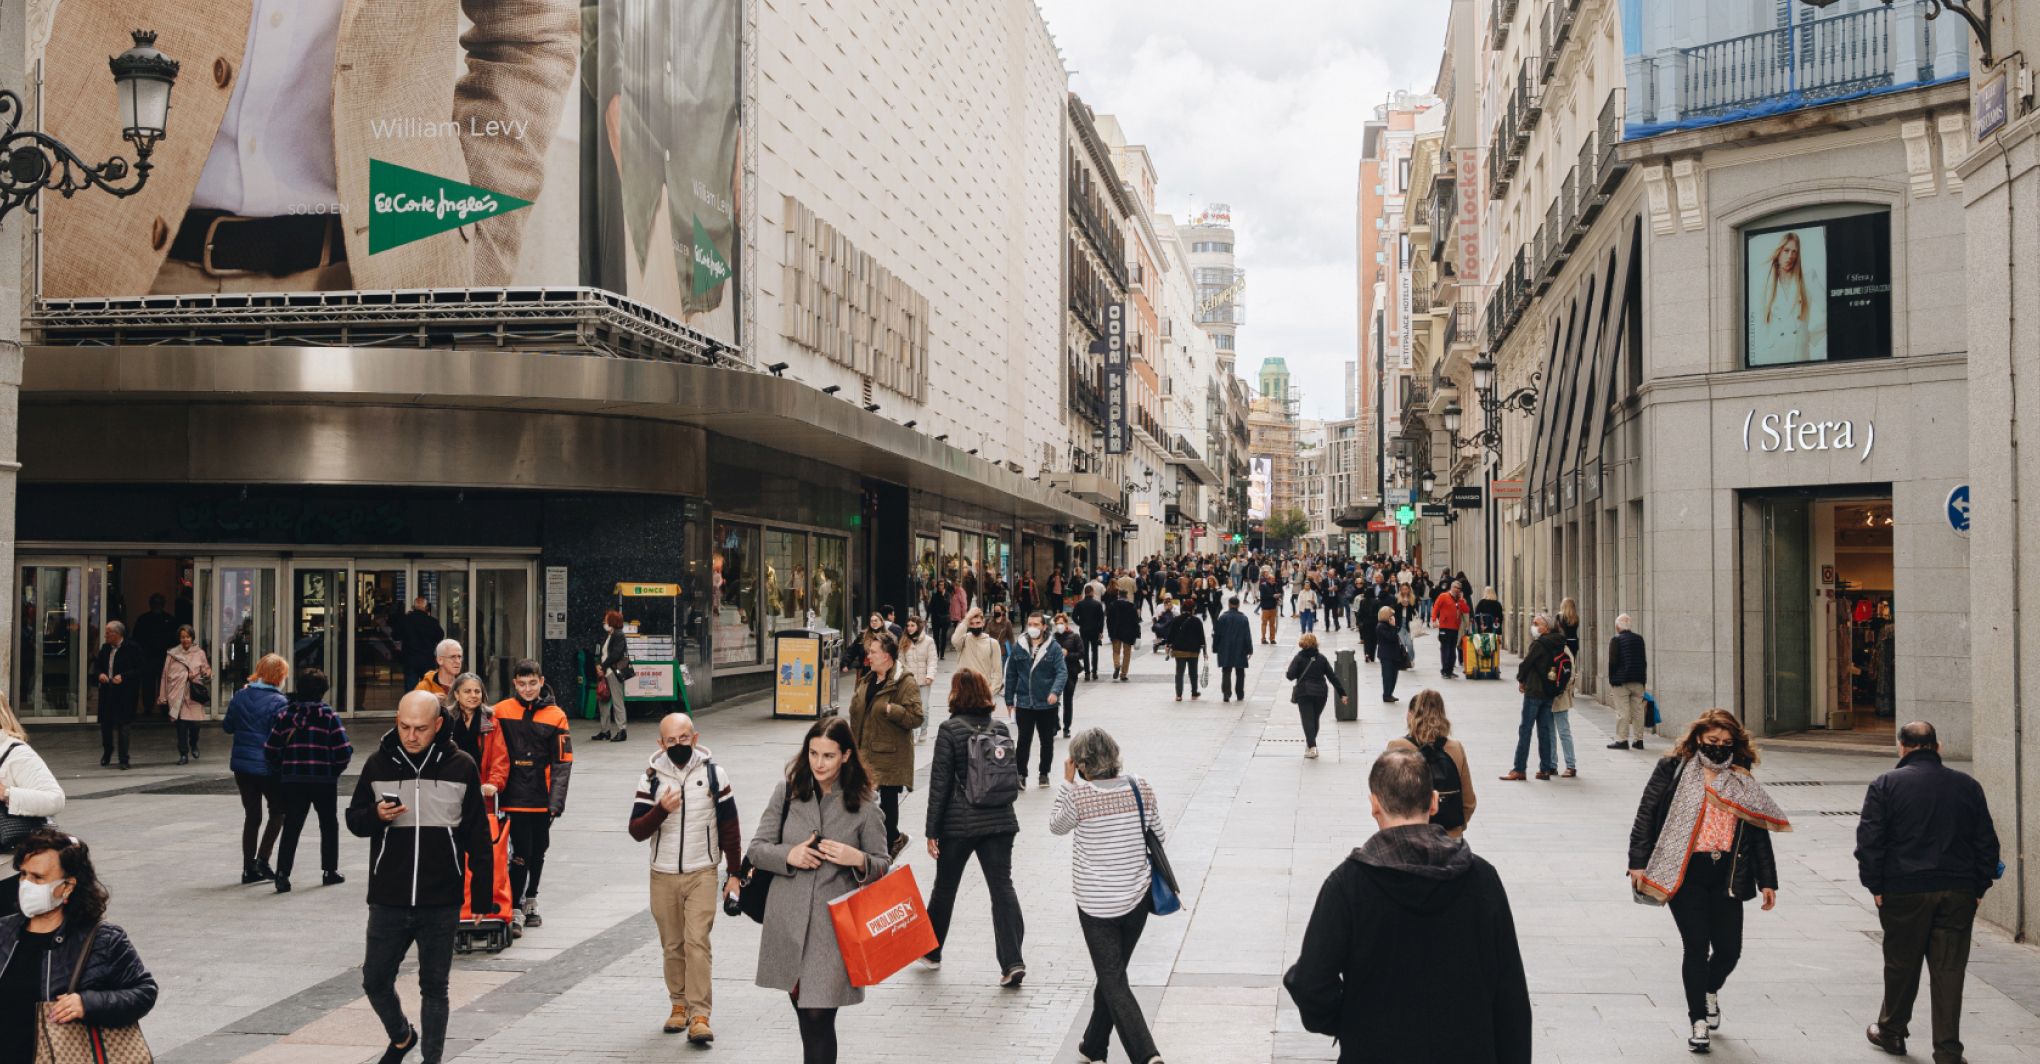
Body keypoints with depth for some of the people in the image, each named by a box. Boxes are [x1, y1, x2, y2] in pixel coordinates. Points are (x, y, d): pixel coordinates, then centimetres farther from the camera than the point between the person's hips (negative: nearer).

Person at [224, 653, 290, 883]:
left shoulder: (240, 696, 0)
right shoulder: (279, 702, -15)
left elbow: (228, 726, 9)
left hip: (242, 766, 5)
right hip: (268, 767, -5)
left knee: (251, 816, 13)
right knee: (278, 812, 14)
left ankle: (249, 868, 14)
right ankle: (262, 859, 2)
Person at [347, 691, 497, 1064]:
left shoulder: (460, 766, -4)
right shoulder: (378, 763, 0)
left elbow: (478, 838, 1)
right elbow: (354, 820, 8)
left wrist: (482, 897, 0)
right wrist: (376, 816, -15)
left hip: (441, 905, -2)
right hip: (388, 902, 2)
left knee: (434, 988, 7)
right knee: (375, 981, 10)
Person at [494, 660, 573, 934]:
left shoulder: (555, 716, -1)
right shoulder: (501, 711, -3)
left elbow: (562, 762, -1)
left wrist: (556, 801, -8)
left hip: (543, 798, 2)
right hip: (514, 796, -2)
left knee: (538, 851, 15)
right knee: (521, 852, -8)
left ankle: (531, 901, 33)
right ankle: (515, 910, 0)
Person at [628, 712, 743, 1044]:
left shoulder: (713, 772, -3)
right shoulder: (651, 777, -1)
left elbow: (729, 826, 3)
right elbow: (636, 831, -4)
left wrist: (735, 873, 2)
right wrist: (661, 810, -22)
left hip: (702, 873, -2)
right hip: (663, 876, 2)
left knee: (697, 942, -11)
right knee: (672, 945, 9)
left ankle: (700, 1015, -11)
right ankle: (679, 1004, 24)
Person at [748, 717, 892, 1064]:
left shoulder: (862, 806, -2)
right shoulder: (787, 792, 3)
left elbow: (883, 866, 5)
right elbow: (757, 849, 6)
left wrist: (858, 860, -17)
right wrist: (789, 855, -14)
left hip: (834, 927, -3)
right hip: (789, 922, 3)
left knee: (818, 1019, -9)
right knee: (804, 1017, 15)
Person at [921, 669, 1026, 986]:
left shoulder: (949, 729, -9)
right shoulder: (1000, 728, 3)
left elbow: (940, 782, -10)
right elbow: (1014, 774, 10)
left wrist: (932, 830, -6)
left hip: (958, 823, -3)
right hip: (999, 820, 3)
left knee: (944, 888, 15)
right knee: (1002, 888, 0)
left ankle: (931, 952, 31)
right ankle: (1012, 962, -11)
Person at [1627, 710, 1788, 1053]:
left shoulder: (1742, 782, 10)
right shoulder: (1673, 770, 1)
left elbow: (1759, 832, 13)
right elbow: (1646, 815, 0)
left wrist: (1767, 881, 9)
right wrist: (1638, 863, -7)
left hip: (1725, 876, 3)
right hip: (1684, 873, -3)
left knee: (1729, 948, 4)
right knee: (1696, 947, -4)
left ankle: (1711, 991, 38)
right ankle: (1699, 1021, 10)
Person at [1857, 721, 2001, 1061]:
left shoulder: (1886, 785, -3)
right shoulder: (1968, 786, 7)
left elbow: (1869, 841, -7)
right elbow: (1987, 842, 9)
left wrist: (1875, 886, -1)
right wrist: (1979, 889, 13)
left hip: (1904, 891, -2)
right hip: (1958, 893, 2)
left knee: (1901, 965, 12)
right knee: (1949, 970, 4)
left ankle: (1891, 1031, 28)